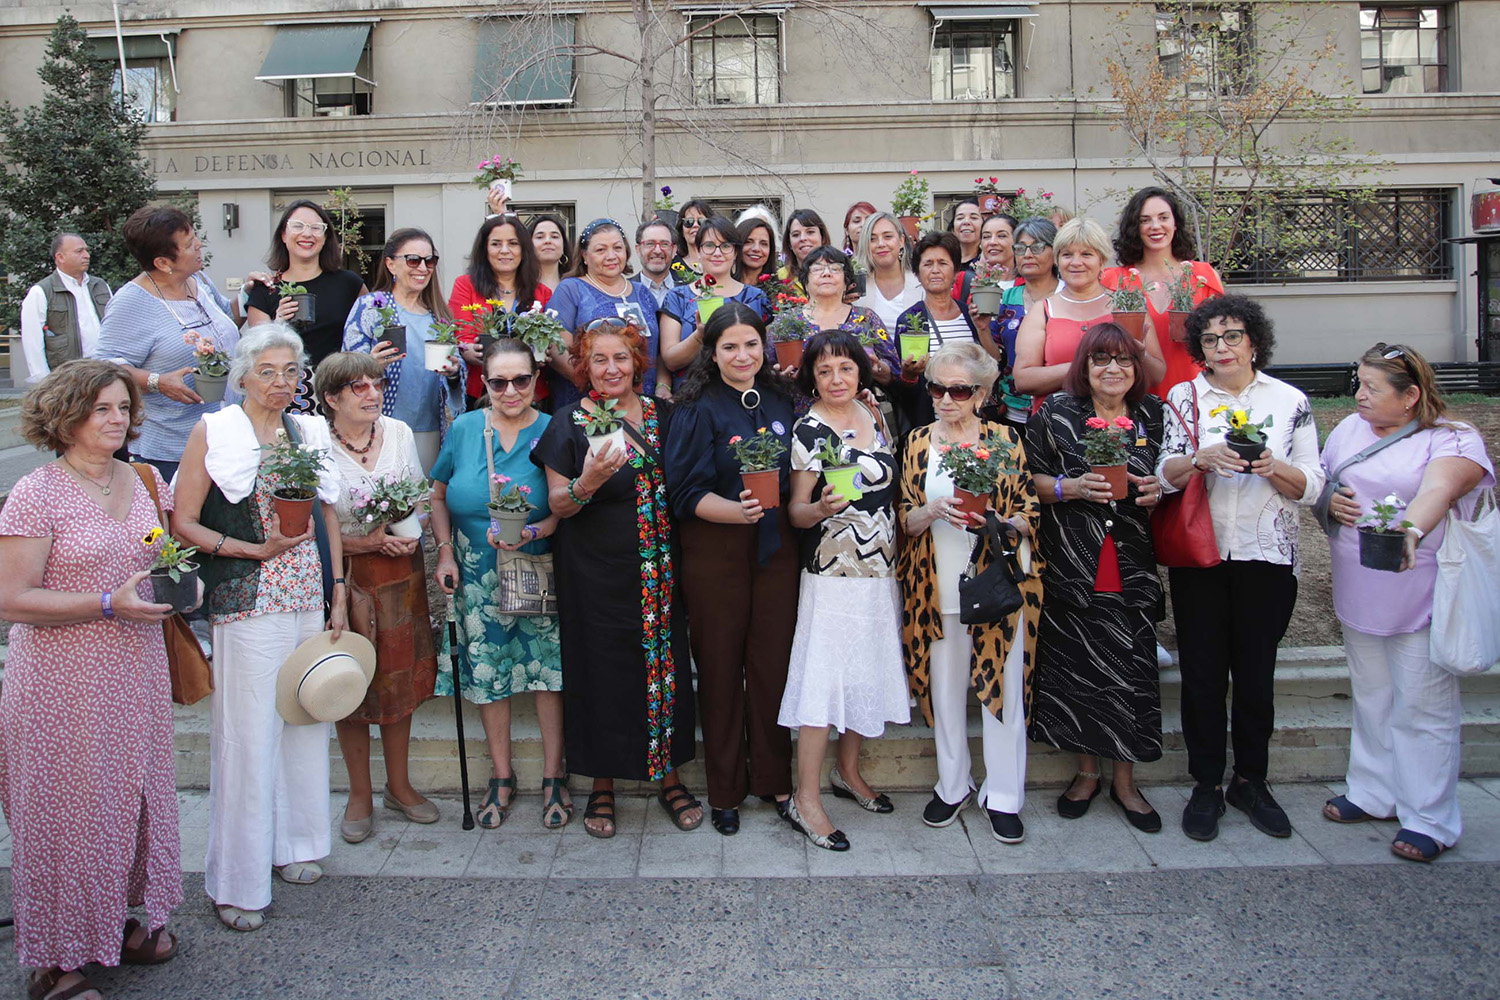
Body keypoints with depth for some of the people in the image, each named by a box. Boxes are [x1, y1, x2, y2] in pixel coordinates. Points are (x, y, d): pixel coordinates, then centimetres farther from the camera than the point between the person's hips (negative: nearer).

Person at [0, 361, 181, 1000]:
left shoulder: (146, 482, 7)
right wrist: (110, 604, -22)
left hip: (137, 672, 6)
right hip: (63, 679, -6)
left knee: (135, 794, 13)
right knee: (69, 807, 3)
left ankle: (121, 919, 32)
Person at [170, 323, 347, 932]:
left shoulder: (309, 431, 11)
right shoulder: (214, 432, -2)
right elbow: (183, 523, -4)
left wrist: (339, 597, 10)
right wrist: (257, 550, -14)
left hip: (308, 596, 5)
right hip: (247, 601, -5)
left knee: (305, 719, 11)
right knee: (248, 731, -2)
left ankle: (292, 843, 28)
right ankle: (238, 880, 11)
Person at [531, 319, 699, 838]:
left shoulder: (663, 415, 7)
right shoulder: (569, 423, -2)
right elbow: (558, 505, -4)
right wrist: (585, 485, -24)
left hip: (659, 571, 3)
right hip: (597, 575, -2)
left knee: (664, 666, 6)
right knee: (603, 672, 4)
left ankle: (669, 777, 22)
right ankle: (602, 784, 21)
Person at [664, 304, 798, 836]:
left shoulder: (781, 403, 10)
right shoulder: (698, 409, -5)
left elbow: (796, 476, 19)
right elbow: (687, 493, -12)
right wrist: (737, 511, -27)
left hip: (776, 547, 4)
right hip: (716, 551, -4)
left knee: (774, 662, 6)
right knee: (721, 666, 4)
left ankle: (774, 779, 23)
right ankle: (724, 791, 19)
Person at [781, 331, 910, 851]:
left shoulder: (873, 415, 9)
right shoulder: (810, 429, -9)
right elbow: (796, 511, -10)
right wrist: (823, 507, -30)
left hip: (882, 569, 7)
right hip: (833, 572, -7)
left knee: (870, 670, 13)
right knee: (824, 677, -7)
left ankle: (848, 770, 30)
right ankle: (806, 798, -1)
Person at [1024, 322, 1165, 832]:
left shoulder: (1152, 414, 7)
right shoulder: (1056, 413, 0)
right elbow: (1029, 479, 0)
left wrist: (1155, 491, -5)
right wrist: (1073, 487, -17)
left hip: (1131, 568, 2)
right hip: (1071, 565, -1)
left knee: (1131, 670, 2)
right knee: (1077, 667, 5)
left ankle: (1124, 780, 19)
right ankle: (1086, 771, 24)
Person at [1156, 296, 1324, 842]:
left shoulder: (1291, 401, 4)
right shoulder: (1183, 398, 4)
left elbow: (1310, 488, 2)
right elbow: (1163, 476, -3)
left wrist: (1272, 467, -17)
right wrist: (1200, 458, -21)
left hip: (1267, 557, 0)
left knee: (1256, 673, 7)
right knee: (1202, 671, 3)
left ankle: (1250, 781, 23)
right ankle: (1206, 785, 17)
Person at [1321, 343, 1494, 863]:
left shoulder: (1454, 439, -12)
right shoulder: (1349, 429, 8)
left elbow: (1438, 490, -31)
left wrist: (1410, 530, -51)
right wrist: (1328, 502, -5)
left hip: (1421, 600, -6)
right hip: (1358, 595, 6)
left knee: (1422, 707, 2)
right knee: (1371, 698, 16)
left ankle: (1429, 819, 15)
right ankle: (1372, 792, 30)